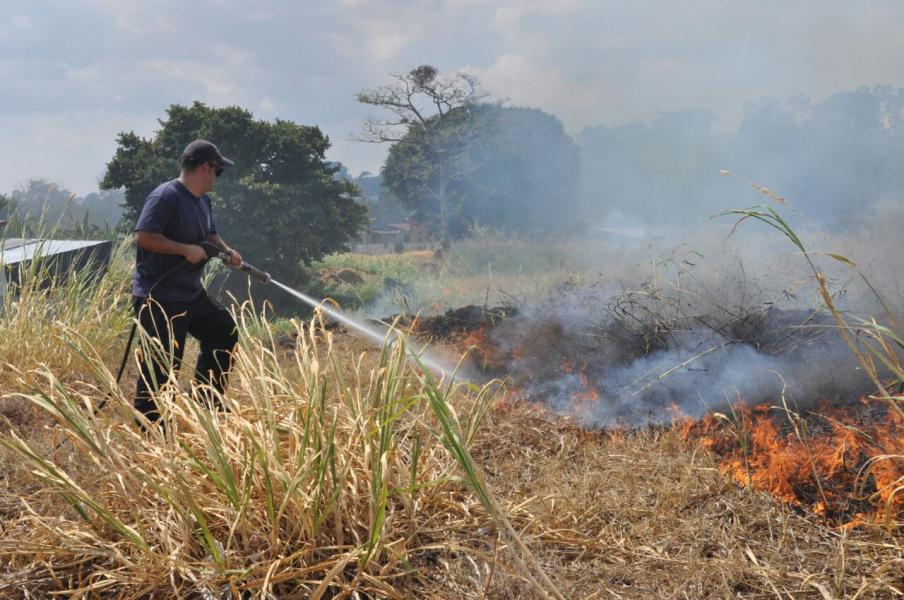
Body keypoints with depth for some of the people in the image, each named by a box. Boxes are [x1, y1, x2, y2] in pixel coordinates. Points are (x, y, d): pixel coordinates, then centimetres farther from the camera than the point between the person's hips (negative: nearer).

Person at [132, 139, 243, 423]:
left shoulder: (202, 200, 12)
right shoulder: (166, 196, -19)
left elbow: (210, 234, 26)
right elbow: (143, 236, -26)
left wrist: (226, 250, 5)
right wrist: (186, 249, -23)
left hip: (191, 294, 10)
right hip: (159, 300, -10)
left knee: (225, 332, 19)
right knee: (162, 364, -7)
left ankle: (206, 401, 30)